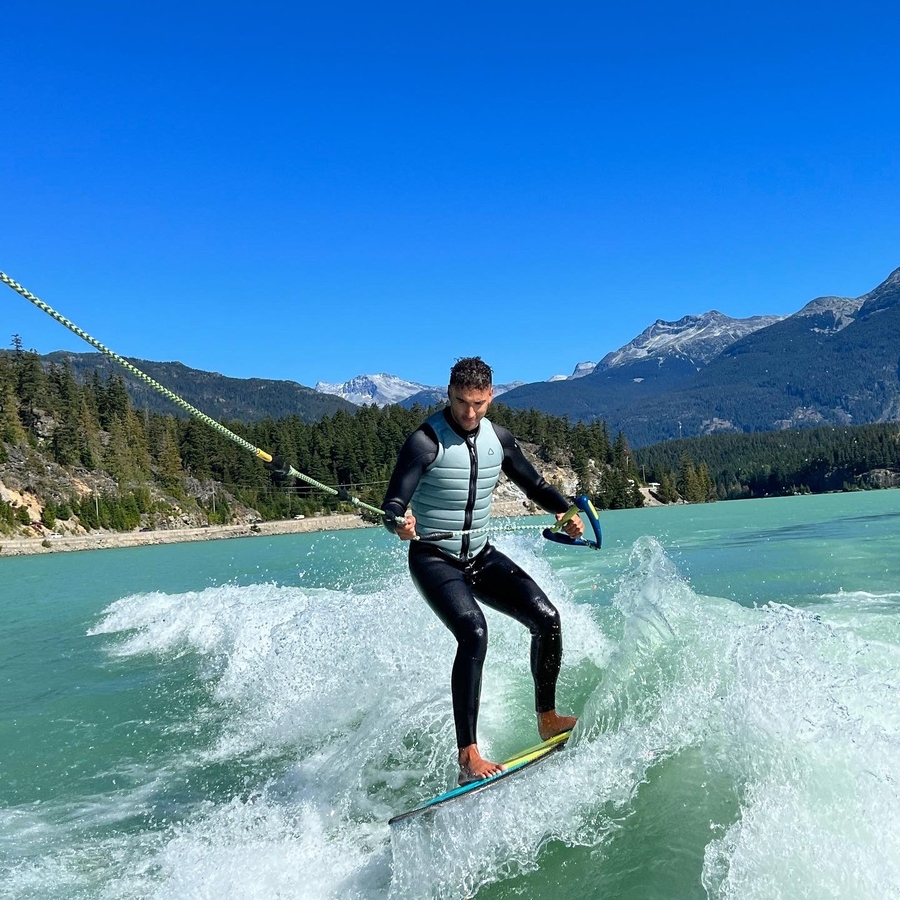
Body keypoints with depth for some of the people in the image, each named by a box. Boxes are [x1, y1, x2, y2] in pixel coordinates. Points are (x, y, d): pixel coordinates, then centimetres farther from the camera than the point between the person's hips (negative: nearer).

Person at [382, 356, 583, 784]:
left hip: (481, 557, 6)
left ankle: (547, 719, 13)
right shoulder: (425, 441, -17)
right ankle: (468, 757, -23)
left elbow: (533, 483, 13)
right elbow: (393, 503, -23)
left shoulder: (498, 438, 1)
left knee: (546, 618, -7)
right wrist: (399, 522, -47)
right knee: (474, 634, -27)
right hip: (434, 560, -6)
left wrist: (565, 511, -6)